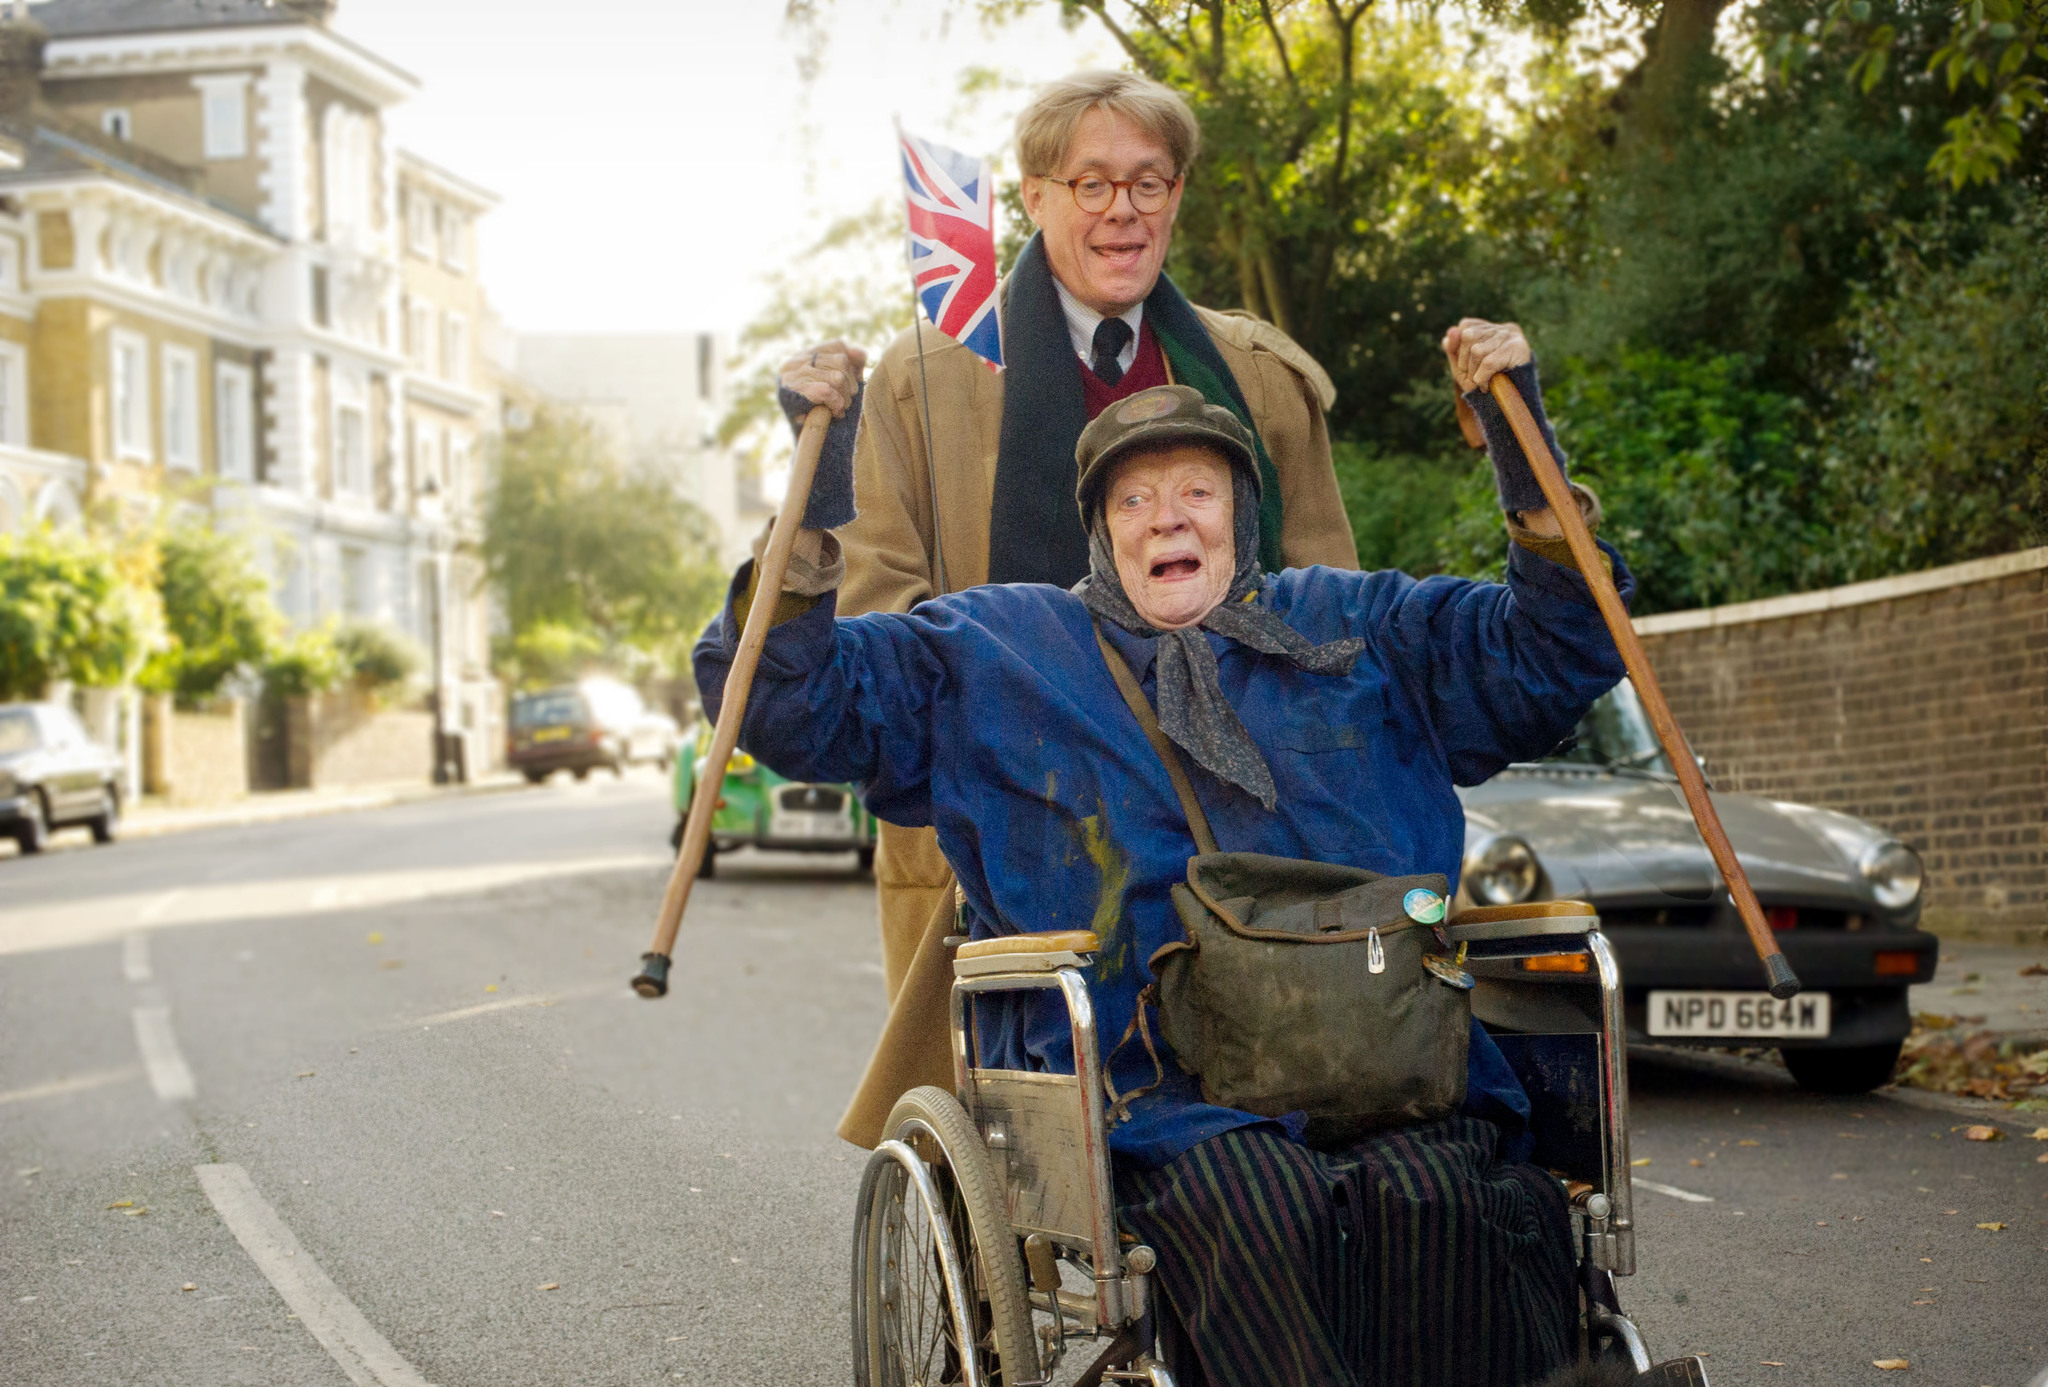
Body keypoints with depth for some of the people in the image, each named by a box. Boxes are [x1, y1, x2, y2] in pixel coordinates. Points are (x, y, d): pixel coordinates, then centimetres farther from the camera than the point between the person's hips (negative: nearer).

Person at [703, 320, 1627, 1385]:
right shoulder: (996, 650, 20)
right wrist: (816, 507, 0)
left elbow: (1557, 657, 26)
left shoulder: (1351, 629, 25)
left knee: (1429, 1198, -32)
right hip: (1147, 1086, -2)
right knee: (1254, 1202, -36)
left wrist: (1525, 456, 14)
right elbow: (782, 699, 13)